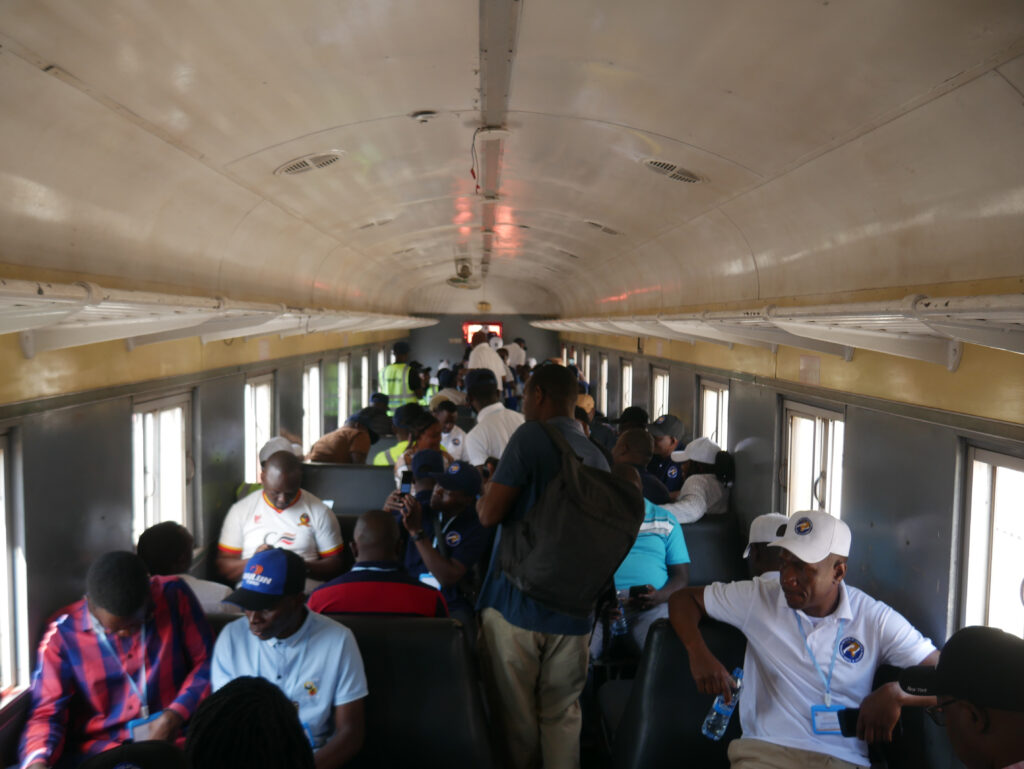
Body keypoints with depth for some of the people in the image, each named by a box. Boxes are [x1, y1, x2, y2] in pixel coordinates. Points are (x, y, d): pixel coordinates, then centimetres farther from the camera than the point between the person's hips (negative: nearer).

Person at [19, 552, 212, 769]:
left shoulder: (174, 597, -3)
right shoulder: (62, 634, -4)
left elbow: (205, 661, 3)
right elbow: (46, 713, -3)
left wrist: (174, 716, -12)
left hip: (174, 737, -1)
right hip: (99, 746, 1)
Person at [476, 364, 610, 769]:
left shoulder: (530, 437, -9)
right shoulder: (597, 455, 8)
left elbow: (490, 514, -12)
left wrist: (484, 495, 10)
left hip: (516, 604, -5)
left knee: (515, 717, 8)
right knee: (563, 715, 13)